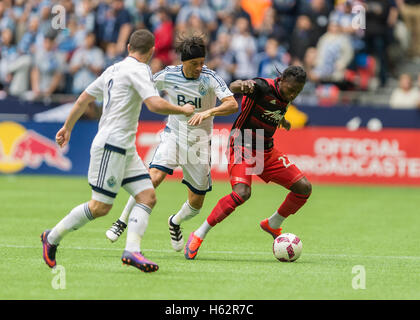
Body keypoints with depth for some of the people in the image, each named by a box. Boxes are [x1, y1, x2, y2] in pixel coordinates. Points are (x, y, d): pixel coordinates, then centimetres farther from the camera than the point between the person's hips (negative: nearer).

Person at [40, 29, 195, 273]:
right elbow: (155, 104, -24)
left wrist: (68, 127, 32)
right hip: (111, 145, -10)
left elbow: (84, 98, 22)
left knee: (148, 196, -2)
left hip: (125, 148, 10)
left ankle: (132, 251, -11)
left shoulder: (114, 70, 16)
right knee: (100, 207, -6)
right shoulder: (138, 70, -12)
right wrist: (183, 110, -7)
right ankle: (53, 237, 9)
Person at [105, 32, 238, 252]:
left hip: (199, 142, 0)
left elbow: (232, 105, -28)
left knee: (196, 203, 3)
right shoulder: (168, 76, -8)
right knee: (154, 177, -26)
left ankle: (175, 223, 37)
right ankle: (122, 221, -12)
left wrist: (208, 112, -42)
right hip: (173, 135, 0)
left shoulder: (209, 78, -16)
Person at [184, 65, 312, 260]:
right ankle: (198, 236, -17)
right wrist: (243, 85, -63)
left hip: (267, 151, 8)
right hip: (242, 147, -8)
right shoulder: (264, 87, -21)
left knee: (304, 188, 0)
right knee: (242, 193, -30)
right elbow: (234, 87, -41)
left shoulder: (286, 95, 3)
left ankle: (273, 224, 25)